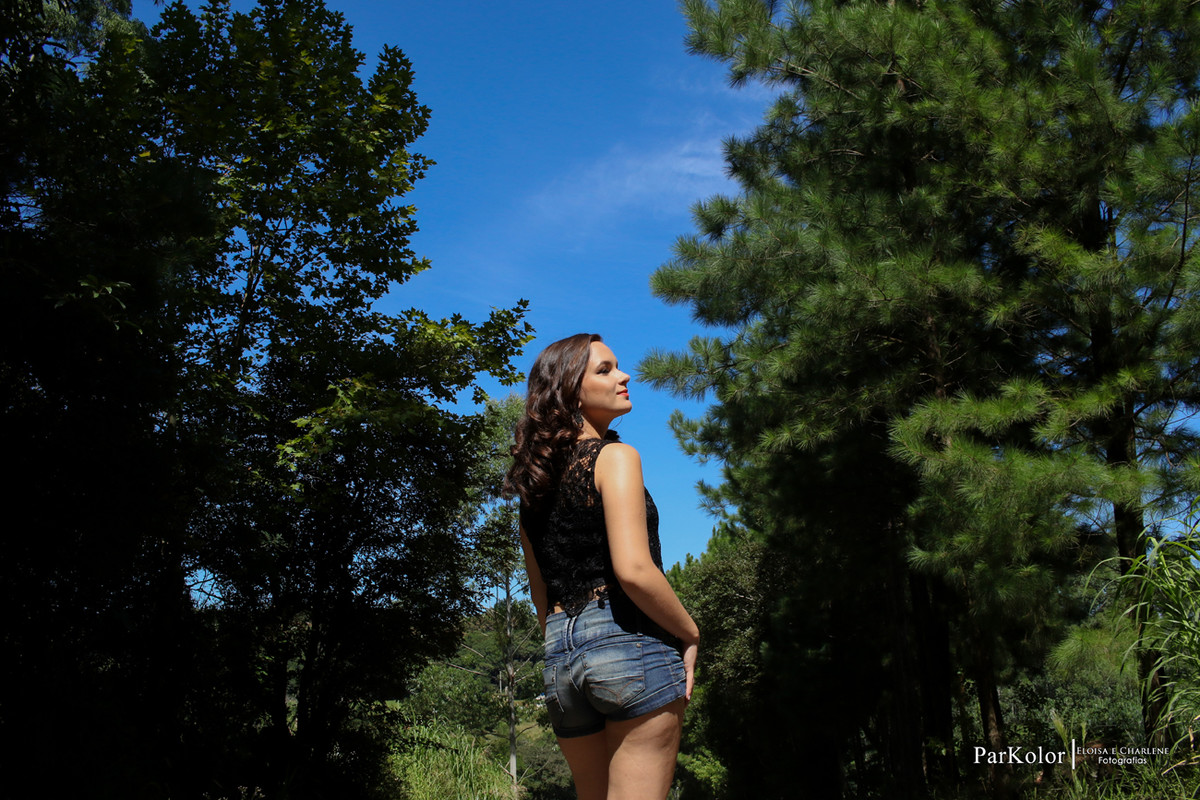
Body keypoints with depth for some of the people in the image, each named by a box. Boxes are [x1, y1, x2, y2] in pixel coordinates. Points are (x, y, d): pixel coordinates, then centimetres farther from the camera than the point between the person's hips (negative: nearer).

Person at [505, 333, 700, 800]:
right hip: (629, 640, -7)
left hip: (560, 656, 7)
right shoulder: (614, 457, -7)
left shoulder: (533, 483, 16)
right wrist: (690, 635, -7)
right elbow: (633, 569, -19)